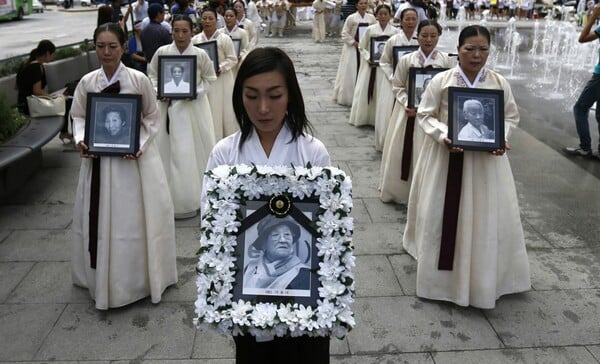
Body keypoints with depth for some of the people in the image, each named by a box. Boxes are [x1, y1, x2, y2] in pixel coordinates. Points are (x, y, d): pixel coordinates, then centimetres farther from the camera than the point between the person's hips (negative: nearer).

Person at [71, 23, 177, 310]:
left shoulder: (138, 80, -8)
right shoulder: (87, 82, -1)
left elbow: (151, 118, -1)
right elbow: (78, 116, 9)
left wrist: (140, 145, -15)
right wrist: (80, 139, -10)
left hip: (133, 157, -2)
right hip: (97, 158, 3)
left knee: (133, 217, 4)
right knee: (99, 217, 9)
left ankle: (136, 278, 22)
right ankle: (102, 277, 27)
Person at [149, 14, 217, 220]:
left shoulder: (200, 55, -7)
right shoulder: (162, 52, -5)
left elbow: (210, 78, 5)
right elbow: (152, 75, 8)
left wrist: (197, 92, -10)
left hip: (193, 108, -1)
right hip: (168, 107, 1)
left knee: (194, 150, 5)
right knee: (169, 151, 4)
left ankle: (194, 197, 21)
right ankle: (171, 199, 17)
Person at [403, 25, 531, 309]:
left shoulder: (499, 83, -2)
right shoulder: (441, 80, -7)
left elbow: (511, 116, 7)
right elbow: (425, 115, -4)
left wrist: (501, 138, -12)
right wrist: (443, 136, -20)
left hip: (487, 158, 2)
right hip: (446, 155, -1)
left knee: (487, 217, 7)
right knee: (441, 214, 6)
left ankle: (483, 278, 26)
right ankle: (441, 272, 24)